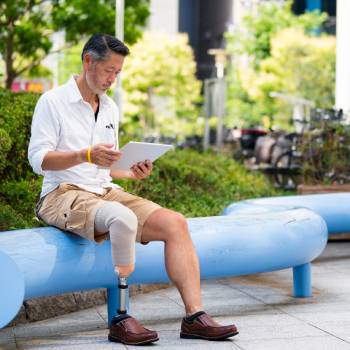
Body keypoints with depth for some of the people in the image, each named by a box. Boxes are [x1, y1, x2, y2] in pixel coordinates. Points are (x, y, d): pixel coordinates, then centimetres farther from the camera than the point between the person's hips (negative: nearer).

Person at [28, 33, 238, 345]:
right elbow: (38, 159, -11)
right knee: (123, 217, -38)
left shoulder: (110, 108, 20)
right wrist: (85, 155, -26)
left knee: (174, 223, -14)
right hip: (64, 194, -7)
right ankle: (122, 320, -30)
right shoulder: (52, 102, -2)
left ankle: (194, 316, -18)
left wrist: (132, 174, 3)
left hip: (106, 191, 7)